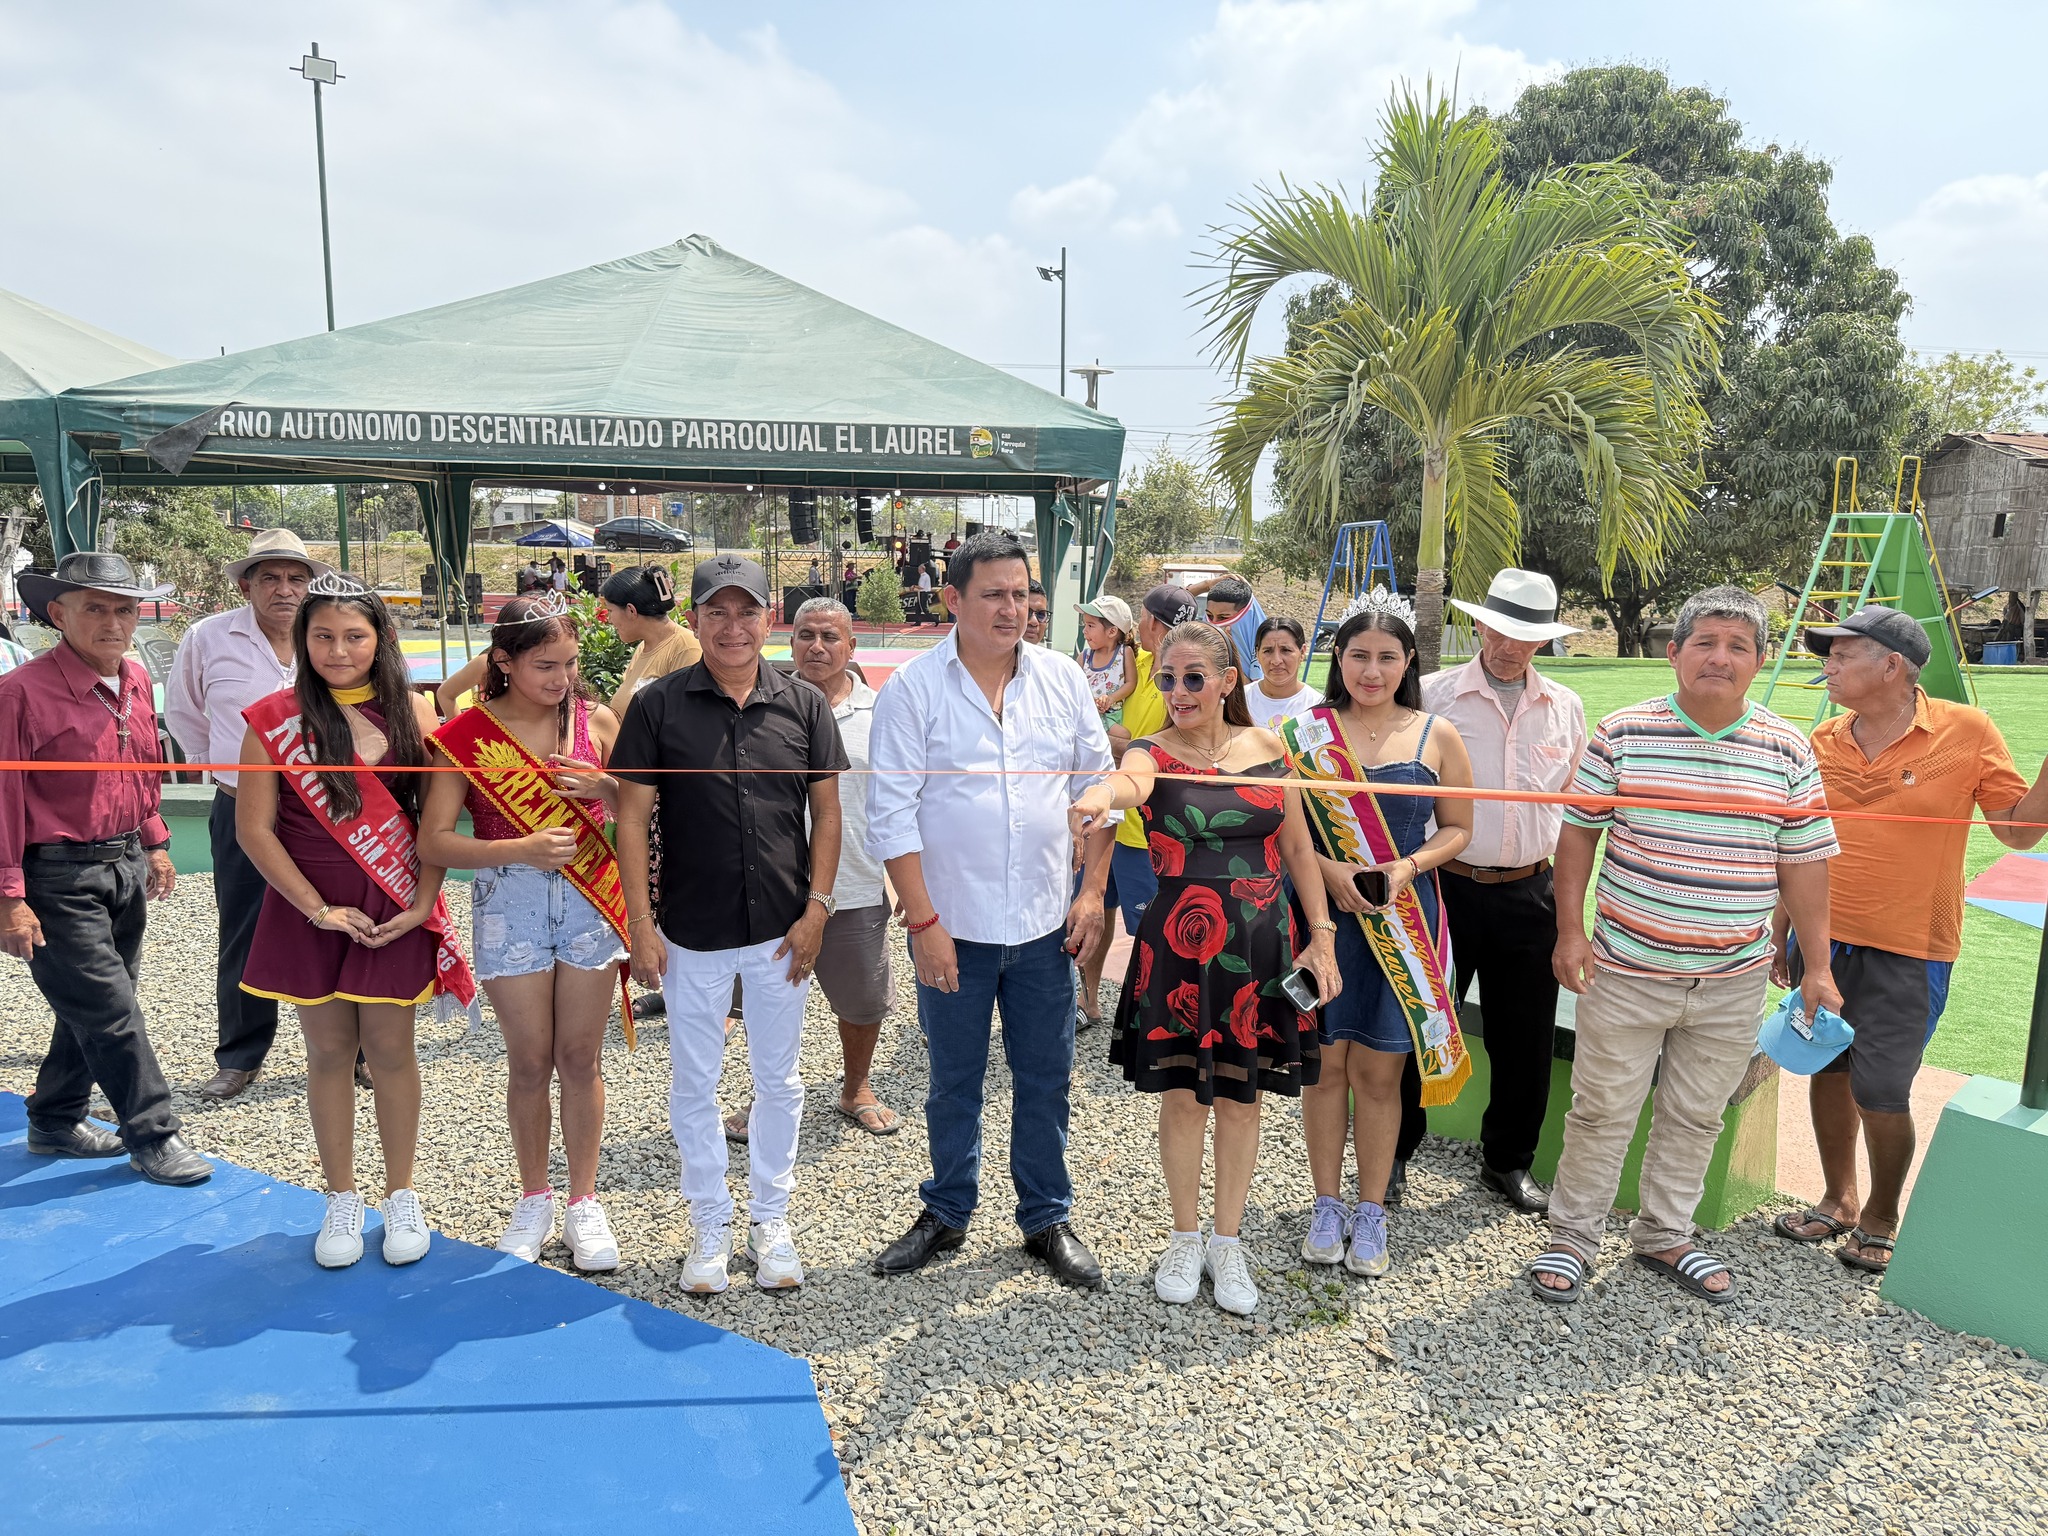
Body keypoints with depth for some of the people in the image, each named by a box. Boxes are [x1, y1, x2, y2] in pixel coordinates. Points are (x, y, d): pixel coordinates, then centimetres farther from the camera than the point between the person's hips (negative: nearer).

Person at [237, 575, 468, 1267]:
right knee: (329, 1052, 10)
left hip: (395, 910, 0)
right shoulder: (275, 719, -4)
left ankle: (401, 1195, 22)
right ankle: (342, 1200, 24)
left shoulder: (411, 712, 0)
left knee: (390, 1049, 6)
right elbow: (254, 828, -4)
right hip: (310, 911, 0)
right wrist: (318, 907, -10)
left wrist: (423, 902, -9)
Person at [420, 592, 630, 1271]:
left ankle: (583, 1202, 22)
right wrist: (521, 849, -21)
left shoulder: (597, 720, -1)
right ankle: (533, 1198, 28)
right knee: (530, 1061, 8)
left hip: (590, 900, 1)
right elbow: (434, 841, -8)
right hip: (509, 903, -1)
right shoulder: (466, 735, -6)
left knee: (579, 1059, 8)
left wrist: (606, 787, -15)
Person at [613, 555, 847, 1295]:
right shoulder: (658, 705, -5)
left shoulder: (804, 705, -1)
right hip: (692, 933, -1)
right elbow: (631, 815, -4)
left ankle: (770, 1219, 30)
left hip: (783, 931, 1)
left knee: (777, 1079, 13)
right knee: (694, 1085, 10)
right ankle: (711, 1225, 27)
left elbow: (826, 810, 4)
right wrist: (640, 923, -8)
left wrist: (817, 907, -4)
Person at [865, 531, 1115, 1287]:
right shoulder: (913, 688, -7)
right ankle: (946, 1212, 32)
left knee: (1045, 1077, 12)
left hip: (1045, 924, 3)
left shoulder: (1061, 678, 3)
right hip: (952, 927, -2)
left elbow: (1097, 785, 8)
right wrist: (922, 921, -13)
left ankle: (1047, 1218, 29)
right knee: (955, 1081, 13)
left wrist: (1093, 889, 1)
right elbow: (892, 813, -9)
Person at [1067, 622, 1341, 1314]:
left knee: (1241, 1095, 11)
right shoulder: (1154, 753, -7)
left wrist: (1322, 933, 1)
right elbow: (1131, 780, -33)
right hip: (1179, 946, -2)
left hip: (1260, 945, 2)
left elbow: (1298, 847, 8)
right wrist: (1098, 796, -57)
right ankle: (1185, 1236, 30)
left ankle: (1228, 1242, 29)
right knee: (1183, 1094, 8)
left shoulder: (1266, 748, 2)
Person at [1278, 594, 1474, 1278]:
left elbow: (1458, 828, 8)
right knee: (1326, 1062, 8)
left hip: (1401, 922, 0)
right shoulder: (1303, 732, 0)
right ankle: (1326, 1204, 24)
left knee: (1379, 1069, 6)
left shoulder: (1437, 736, 3)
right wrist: (1327, 869, -14)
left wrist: (1408, 867, -9)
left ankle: (1371, 1212, 21)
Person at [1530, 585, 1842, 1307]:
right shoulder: (1622, 733, -5)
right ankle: (1570, 1238, 22)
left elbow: (1804, 862, 6)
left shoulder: (1788, 751, 1)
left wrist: (1817, 967, 5)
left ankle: (1664, 1236, 33)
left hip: (1733, 979, 3)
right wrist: (1570, 932, -4)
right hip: (1625, 969, -2)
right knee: (1602, 1111, 6)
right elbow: (1578, 833, 1)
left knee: (1696, 1117, 15)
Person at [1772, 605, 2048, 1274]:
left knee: (1882, 1093, 0)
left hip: (1908, 950, -4)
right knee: (1828, 1072, 12)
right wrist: (1781, 935, 10)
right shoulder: (1823, 740, 3)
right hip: (1823, 941, 4)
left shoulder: (1967, 731, -7)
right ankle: (1838, 1200, 32)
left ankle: (1881, 1218, 24)